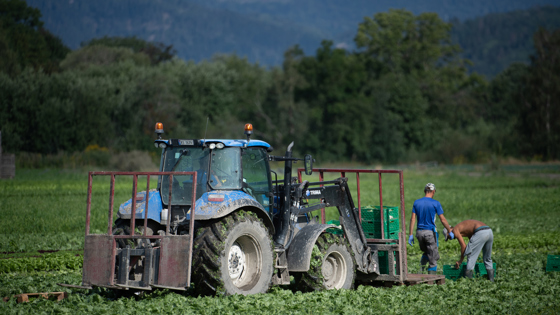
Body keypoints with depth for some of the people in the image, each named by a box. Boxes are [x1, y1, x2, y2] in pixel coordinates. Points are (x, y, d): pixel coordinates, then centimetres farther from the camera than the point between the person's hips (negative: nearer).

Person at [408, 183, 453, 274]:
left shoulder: (417, 202, 4)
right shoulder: (435, 203, -6)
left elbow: (412, 219, 1)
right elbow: (443, 220, -5)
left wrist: (410, 235, 3)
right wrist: (450, 231, 7)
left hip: (419, 232, 4)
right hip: (430, 232, -4)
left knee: (426, 252, 24)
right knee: (433, 256, 5)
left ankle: (421, 266, 0)